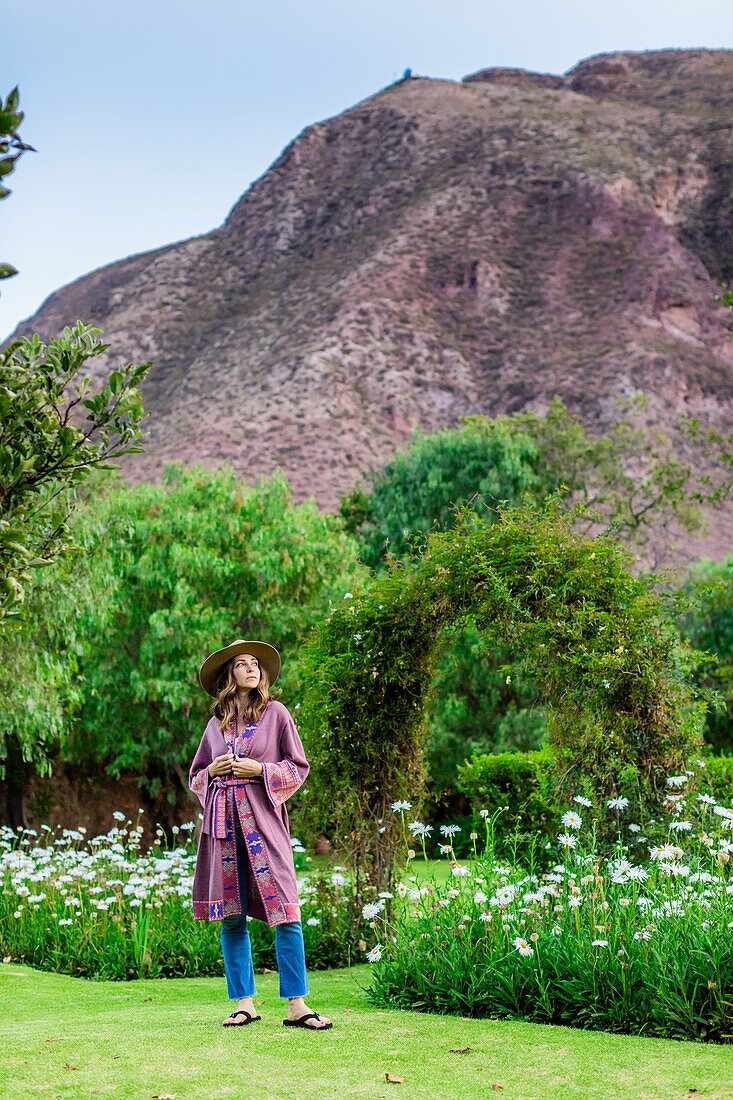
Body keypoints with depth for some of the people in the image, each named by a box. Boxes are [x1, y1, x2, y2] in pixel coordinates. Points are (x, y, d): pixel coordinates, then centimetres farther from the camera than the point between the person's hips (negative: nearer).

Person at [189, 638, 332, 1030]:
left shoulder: (276, 714, 6)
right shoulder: (216, 723, 15)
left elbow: (298, 768, 6)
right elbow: (195, 776, 21)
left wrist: (261, 770, -8)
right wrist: (213, 771, 0)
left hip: (263, 819, -3)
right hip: (224, 821, 3)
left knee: (285, 913, -9)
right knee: (231, 917, 2)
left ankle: (296, 1006, -6)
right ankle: (244, 1003, 10)